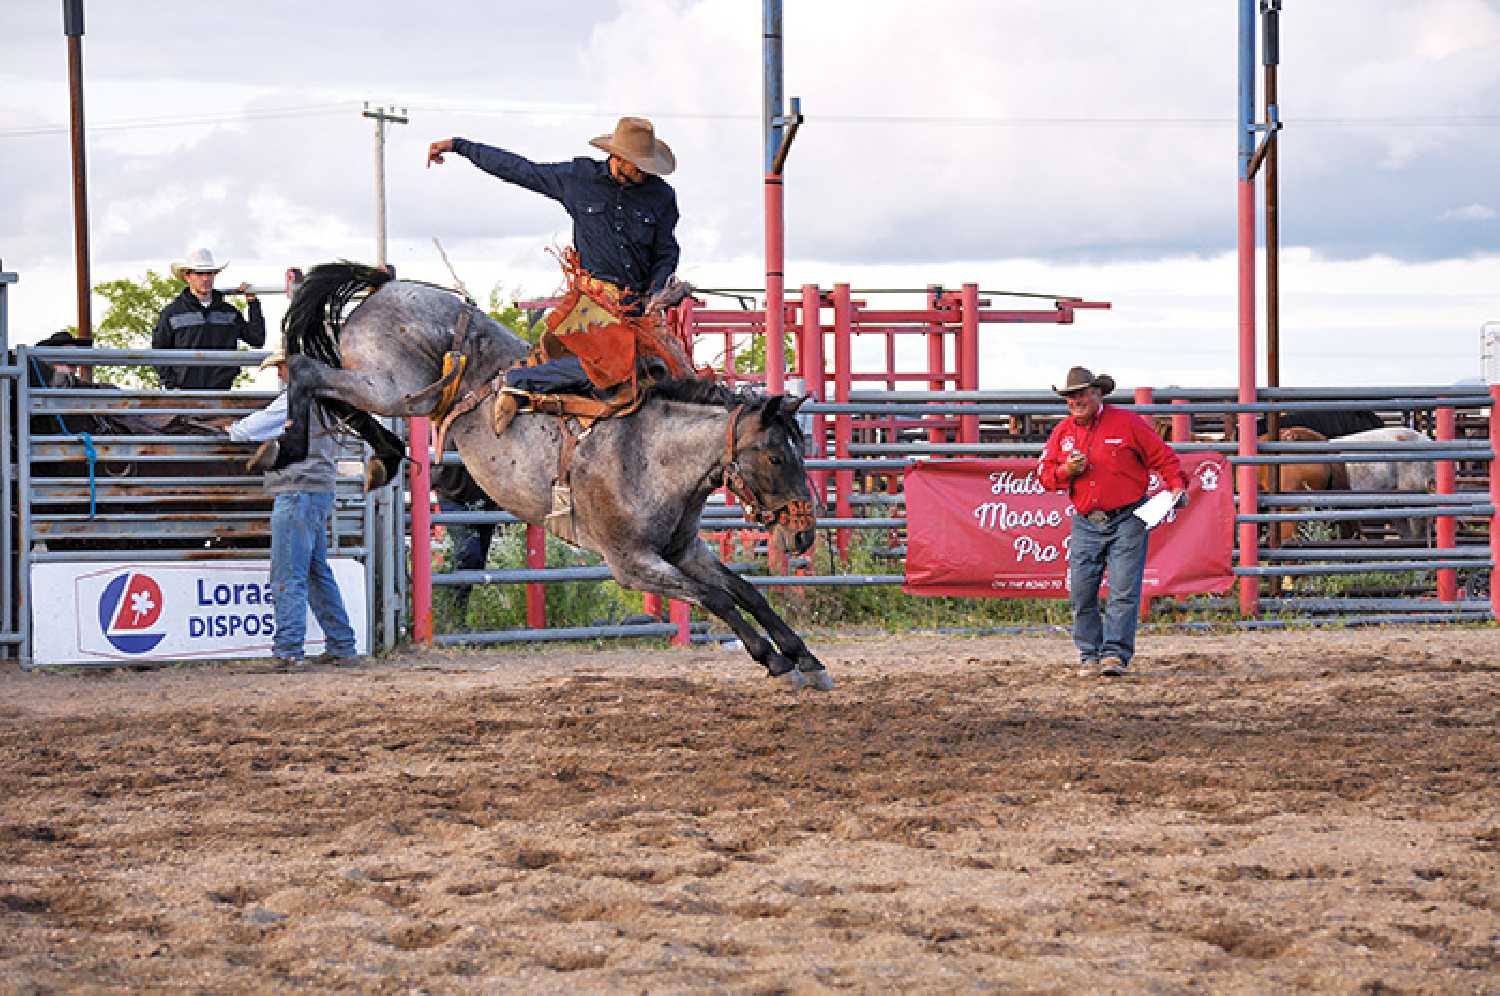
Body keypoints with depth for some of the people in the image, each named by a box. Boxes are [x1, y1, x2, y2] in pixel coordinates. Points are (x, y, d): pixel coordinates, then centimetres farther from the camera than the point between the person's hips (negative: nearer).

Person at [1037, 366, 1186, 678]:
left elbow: (1162, 456, 0)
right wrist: (1066, 471, -9)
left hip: (1126, 520, -4)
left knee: (1123, 590, -10)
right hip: (1086, 523, 4)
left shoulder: (1127, 423, -2)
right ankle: (1089, 655, 10)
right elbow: (1045, 474, 11)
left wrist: (1176, 485, -14)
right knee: (1081, 592, 0)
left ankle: (1116, 654, -10)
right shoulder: (1063, 432, 10)